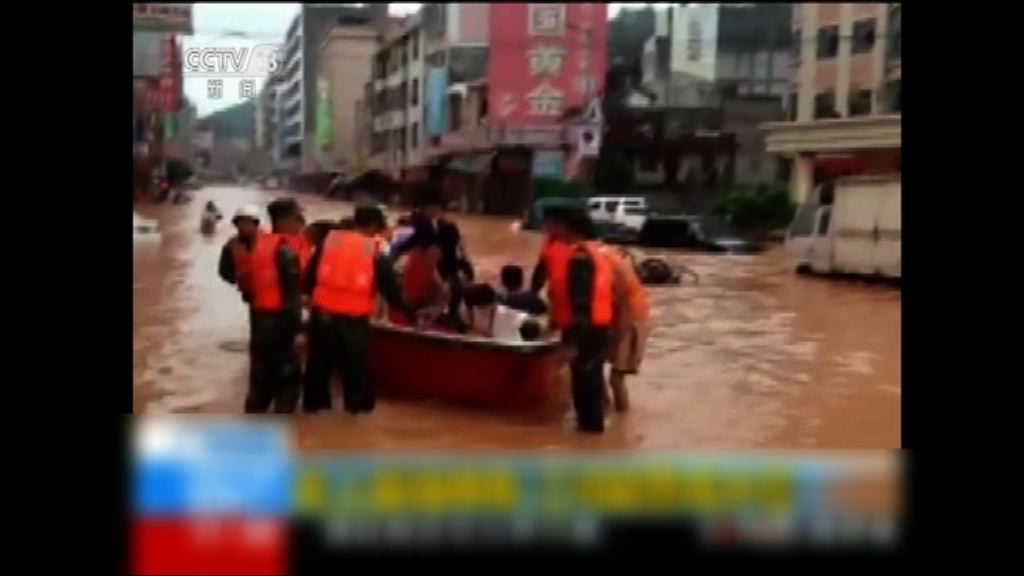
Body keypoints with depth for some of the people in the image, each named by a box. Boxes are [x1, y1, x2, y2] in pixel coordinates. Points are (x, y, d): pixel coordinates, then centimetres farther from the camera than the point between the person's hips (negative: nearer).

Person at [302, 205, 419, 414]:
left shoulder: (329, 240, 7)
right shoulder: (376, 253, 0)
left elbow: (309, 276, 9)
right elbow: (391, 290, 4)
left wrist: (312, 298, 25)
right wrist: (410, 314, 16)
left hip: (323, 314, 3)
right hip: (354, 320, -3)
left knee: (319, 364, 17)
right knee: (356, 367, 10)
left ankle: (314, 404, 29)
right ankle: (358, 406, 16)